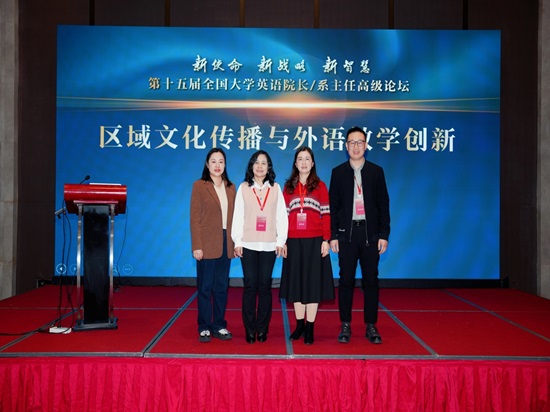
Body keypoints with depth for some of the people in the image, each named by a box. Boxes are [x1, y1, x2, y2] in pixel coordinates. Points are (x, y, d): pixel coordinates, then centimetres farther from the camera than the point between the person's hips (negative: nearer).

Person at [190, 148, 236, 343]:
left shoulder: (230, 187, 11)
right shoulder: (199, 186, -2)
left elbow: (233, 216, 11)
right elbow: (194, 217, -6)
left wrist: (236, 242, 4)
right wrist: (196, 246, -12)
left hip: (225, 243, 4)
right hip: (207, 244, -4)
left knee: (222, 287, 10)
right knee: (205, 287, 3)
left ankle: (219, 326, 19)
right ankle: (204, 328, 12)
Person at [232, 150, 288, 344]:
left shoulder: (275, 188, 7)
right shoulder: (243, 188, 5)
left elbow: (281, 216, 6)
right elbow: (238, 216, 4)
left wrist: (281, 241, 0)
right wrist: (237, 242, -1)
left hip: (269, 245, 1)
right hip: (248, 244, 0)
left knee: (265, 286, 2)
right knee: (250, 286, -1)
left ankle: (262, 329, 10)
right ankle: (250, 330, 7)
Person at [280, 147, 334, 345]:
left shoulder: (320, 186, 3)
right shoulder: (288, 187, 10)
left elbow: (326, 215, -1)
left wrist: (326, 240, -8)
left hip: (314, 242, -2)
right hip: (293, 242, 2)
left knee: (313, 282, 1)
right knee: (295, 282, 6)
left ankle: (310, 328, 8)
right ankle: (299, 325, 17)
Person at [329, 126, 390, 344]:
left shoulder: (376, 171, 6)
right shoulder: (338, 172, 5)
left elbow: (383, 205, 5)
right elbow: (333, 206, 4)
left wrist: (384, 234, -2)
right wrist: (333, 235, -2)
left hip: (370, 233, 0)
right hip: (346, 233, 0)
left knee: (371, 280, 4)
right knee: (346, 280, 3)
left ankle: (371, 326, 13)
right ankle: (345, 325, 12)